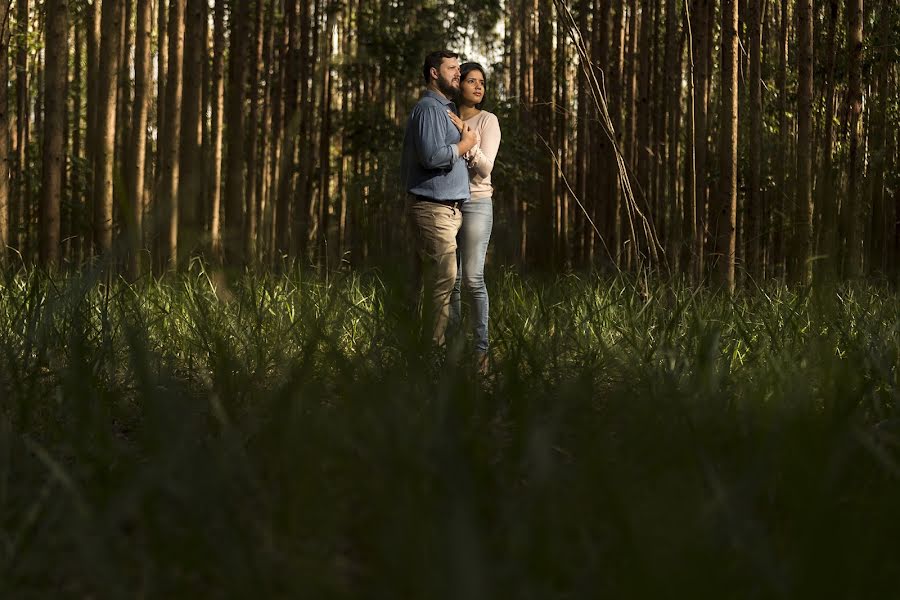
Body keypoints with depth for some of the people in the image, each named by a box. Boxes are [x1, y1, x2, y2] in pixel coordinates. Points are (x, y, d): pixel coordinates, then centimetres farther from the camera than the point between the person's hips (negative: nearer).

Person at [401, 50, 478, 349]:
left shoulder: (446, 109, 23)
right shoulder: (429, 108, -11)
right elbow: (431, 155, -24)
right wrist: (464, 145, -10)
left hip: (447, 208, 10)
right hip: (433, 208, -10)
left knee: (436, 281, 10)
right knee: (443, 280, -11)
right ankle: (436, 347, -10)